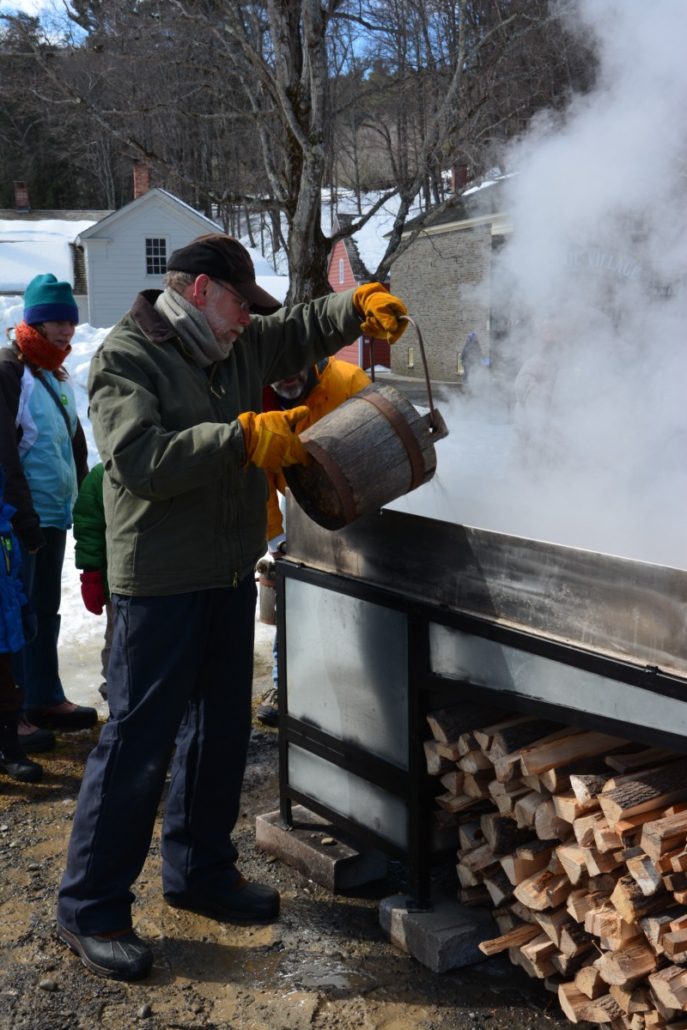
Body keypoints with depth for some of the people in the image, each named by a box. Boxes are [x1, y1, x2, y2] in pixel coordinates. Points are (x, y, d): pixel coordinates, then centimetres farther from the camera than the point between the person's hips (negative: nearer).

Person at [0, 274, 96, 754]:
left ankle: (46, 700, 24)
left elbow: (75, 443, 22)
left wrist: (81, 499, 14)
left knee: (46, 610, 15)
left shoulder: (56, 373, 17)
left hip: (54, 514, 9)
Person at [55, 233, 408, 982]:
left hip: (230, 575, 9)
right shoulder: (126, 357, -13)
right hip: (161, 583, -8)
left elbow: (303, 329, 22)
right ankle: (89, 908, 12)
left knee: (221, 731, 17)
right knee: (138, 743, -3)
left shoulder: (237, 348, 11)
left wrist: (360, 306, 1)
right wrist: (243, 437, -30)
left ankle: (199, 871, 34)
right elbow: (142, 458, -27)